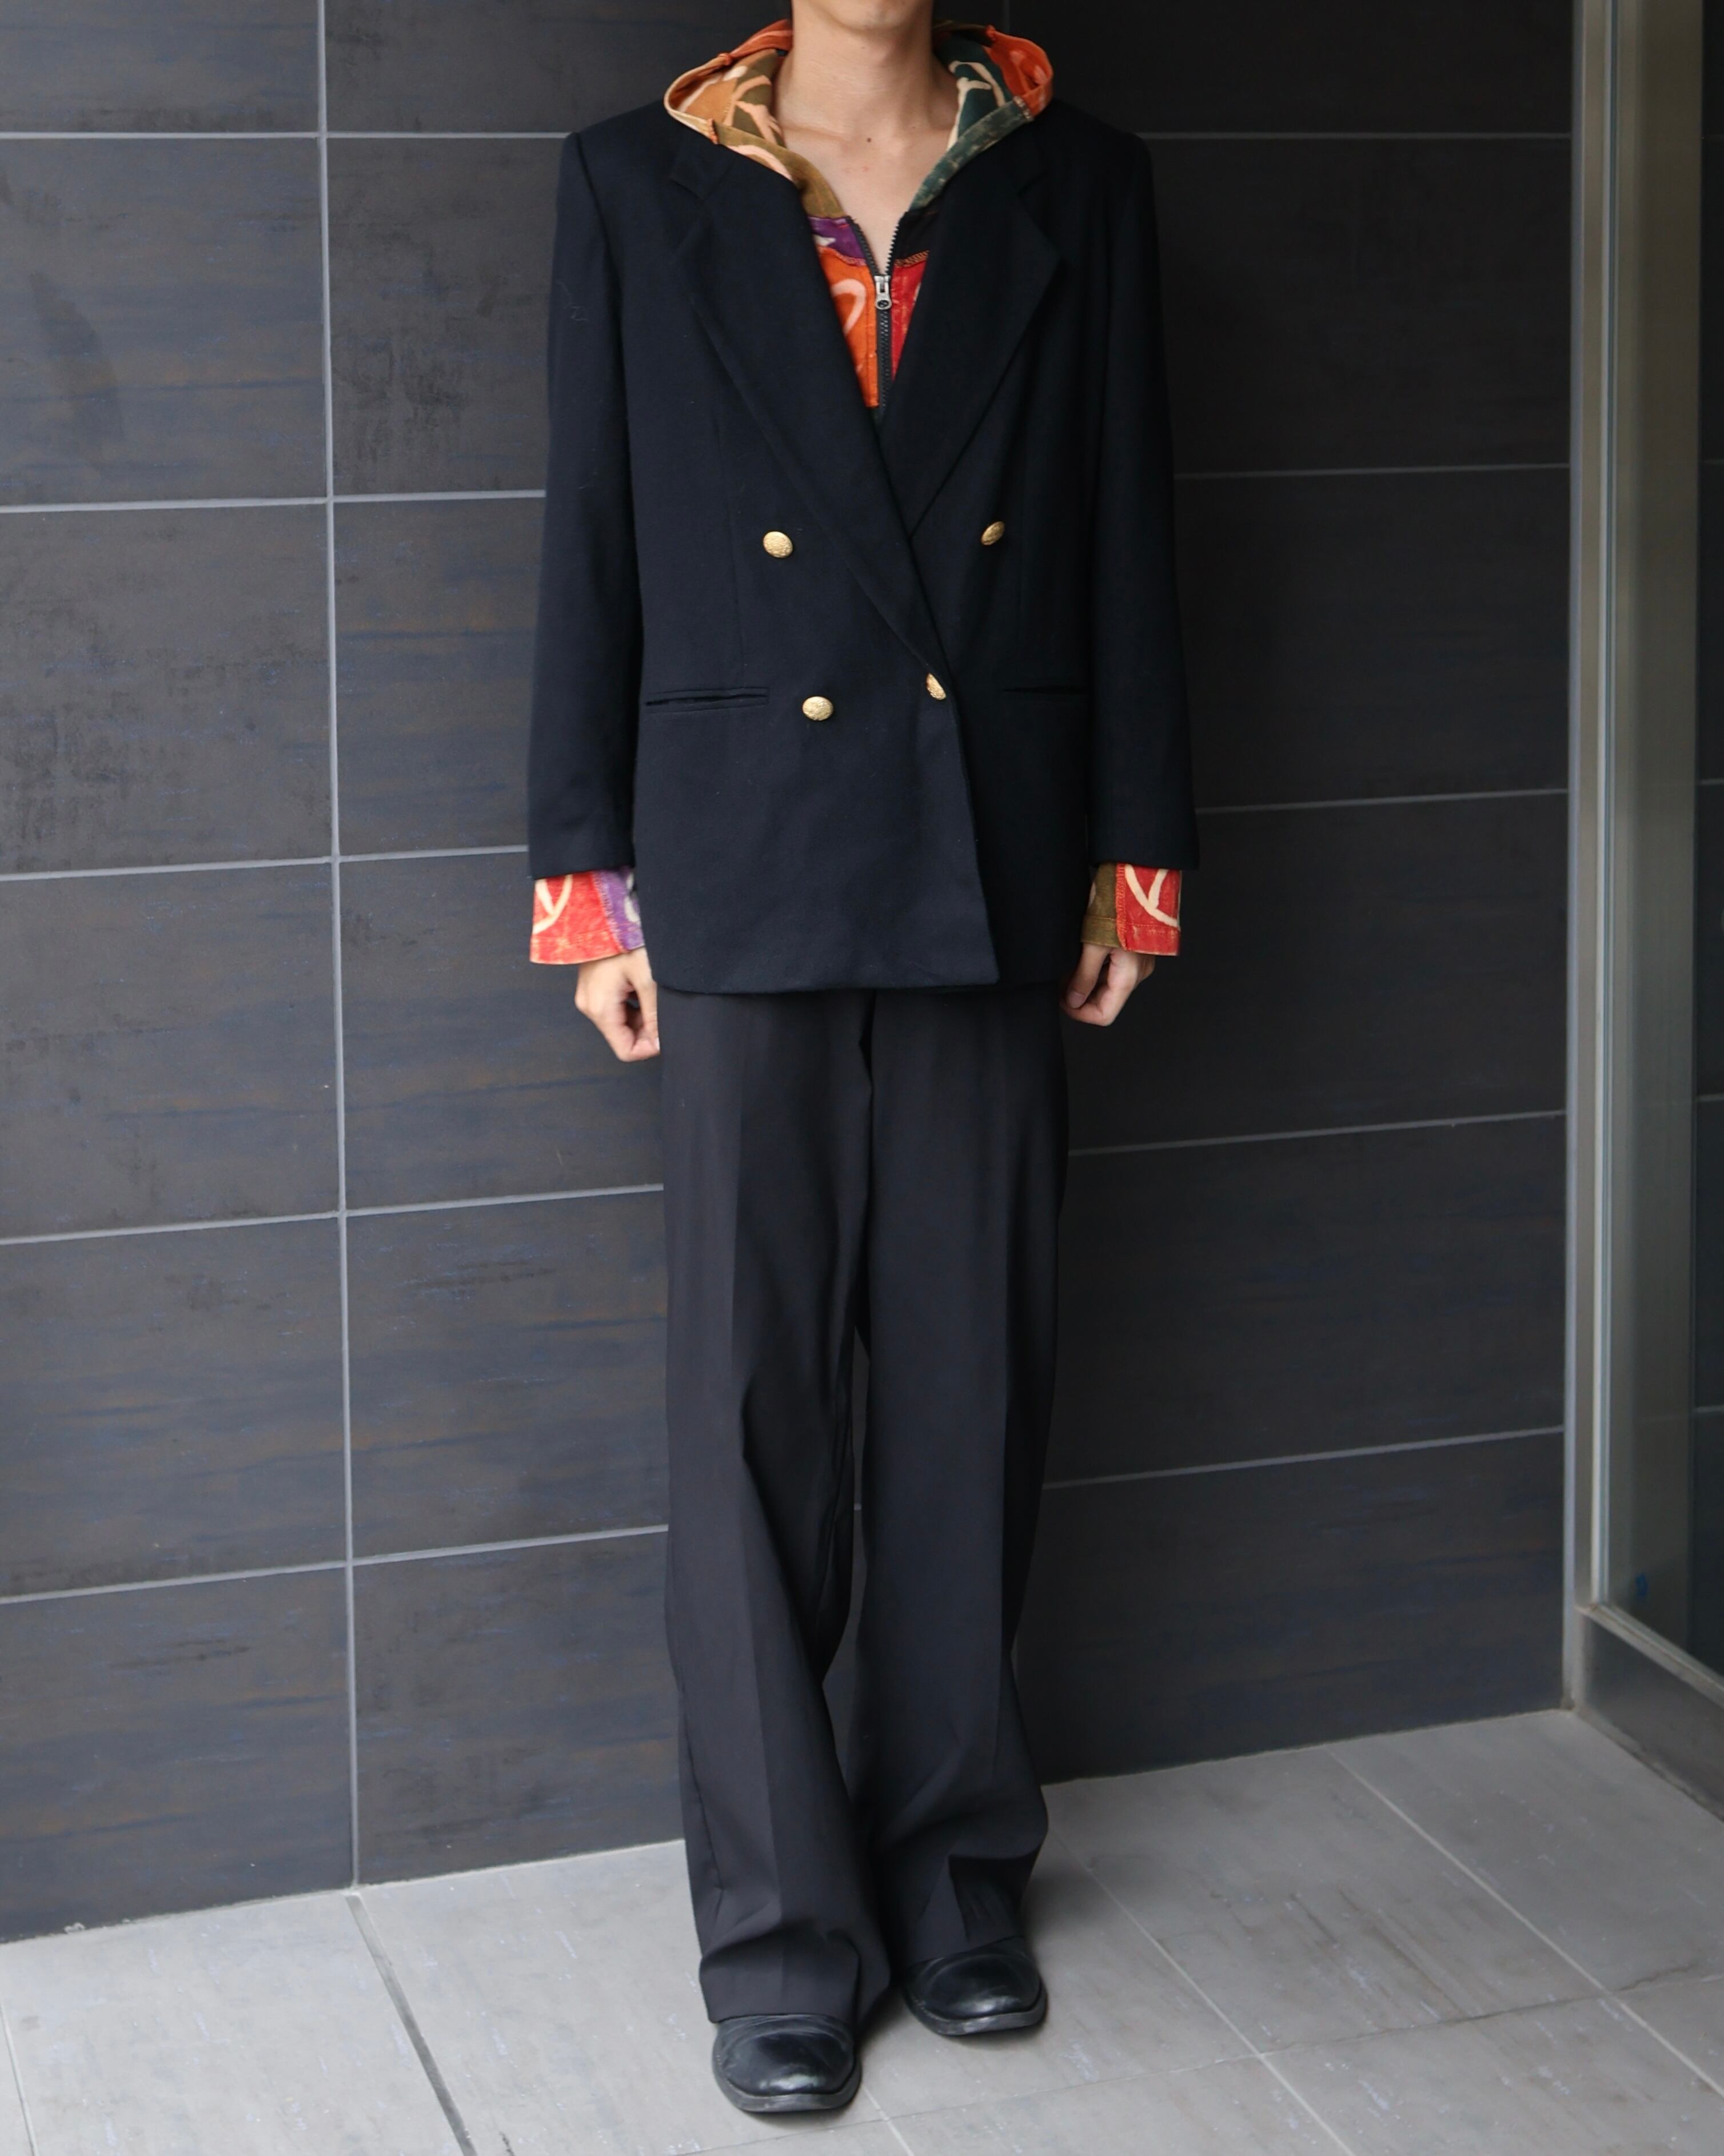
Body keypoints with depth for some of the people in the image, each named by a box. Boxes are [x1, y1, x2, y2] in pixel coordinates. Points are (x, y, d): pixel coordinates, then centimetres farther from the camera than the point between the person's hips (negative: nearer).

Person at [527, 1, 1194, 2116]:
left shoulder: (1074, 184, 6)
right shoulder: (638, 184, 3)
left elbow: (1126, 535, 7)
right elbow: (591, 544, 3)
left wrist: (1132, 853, 4)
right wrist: (587, 880, 0)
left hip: (993, 866, 2)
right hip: (745, 864, -1)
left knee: (971, 1382, 8)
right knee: (754, 1400, 2)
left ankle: (954, 1858, 24)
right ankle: (780, 1917, 13)